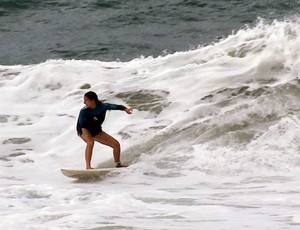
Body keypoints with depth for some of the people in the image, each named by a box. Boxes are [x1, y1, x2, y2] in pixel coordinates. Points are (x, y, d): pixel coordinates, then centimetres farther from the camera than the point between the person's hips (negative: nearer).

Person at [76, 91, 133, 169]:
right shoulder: (84, 111, -27)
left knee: (116, 144, 2)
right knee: (90, 142, -38)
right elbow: (81, 126, -26)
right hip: (84, 131, -4)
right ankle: (88, 166, -37)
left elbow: (115, 106, -29)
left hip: (96, 131, 4)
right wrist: (88, 137, -40)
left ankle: (118, 164, 25)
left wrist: (125, 109, -48)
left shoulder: (103, 106, -21)